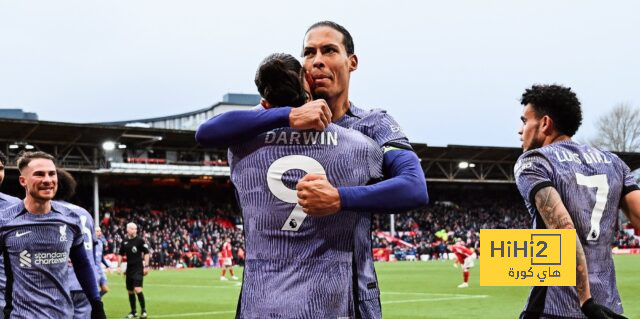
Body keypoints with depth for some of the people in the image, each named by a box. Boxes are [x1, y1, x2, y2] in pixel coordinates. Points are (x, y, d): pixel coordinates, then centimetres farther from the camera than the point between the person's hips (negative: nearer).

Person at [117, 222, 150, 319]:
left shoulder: (140, 240, -5)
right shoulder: (124, 241, 9)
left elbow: (146, 253, -4)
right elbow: (121, 255, 20)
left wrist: (146, 266, -9)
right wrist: (119, 266, 11)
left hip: (138, 268, -5)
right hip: (129, 268, 5)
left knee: (137, 289, -17)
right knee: (130, 291, 9)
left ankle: (143, 310, -2)